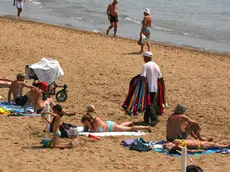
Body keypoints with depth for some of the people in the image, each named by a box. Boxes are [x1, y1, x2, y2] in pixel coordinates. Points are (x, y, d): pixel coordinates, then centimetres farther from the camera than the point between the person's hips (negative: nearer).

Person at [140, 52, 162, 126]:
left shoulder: (145, 65, -13)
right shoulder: (156, 65, 9)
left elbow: (143, 77, -23)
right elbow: (160, 77, 10)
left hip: (148, 88, -7)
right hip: (155, 88, 7)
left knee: (148, 105, -3)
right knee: (150, 104, 16)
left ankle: (154, 118, -17)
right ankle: (146, 118, 24)